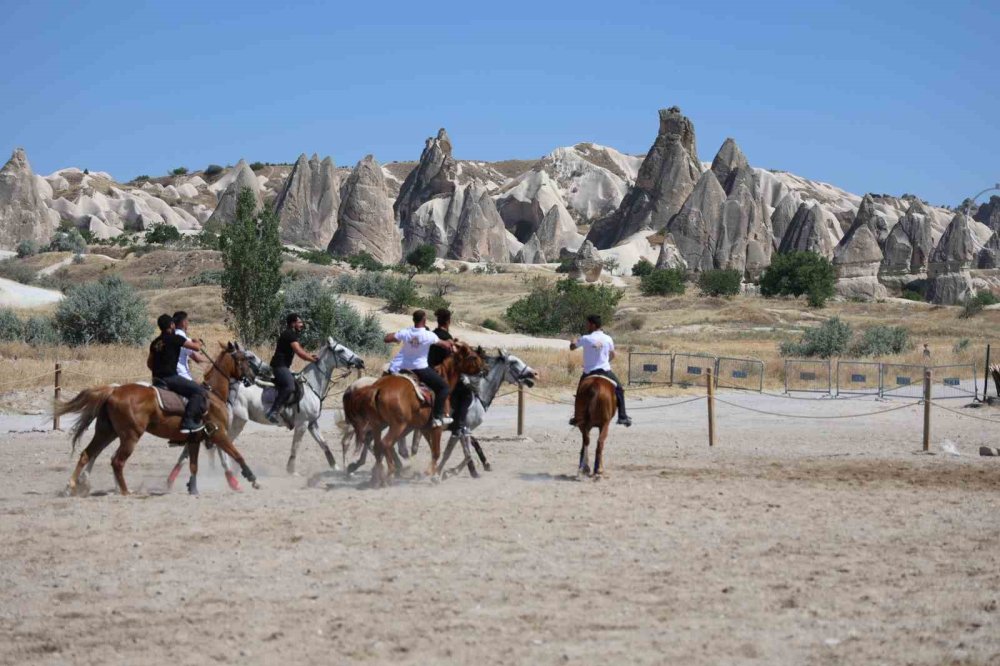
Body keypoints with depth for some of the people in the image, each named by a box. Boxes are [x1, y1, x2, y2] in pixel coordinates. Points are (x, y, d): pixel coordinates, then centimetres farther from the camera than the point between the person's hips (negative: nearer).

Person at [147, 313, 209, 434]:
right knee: (199, 391, -13)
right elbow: (196, 348, -5)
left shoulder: (155, 343, 16)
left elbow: (149, 363, 25)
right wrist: (198, 343, 17)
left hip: (157, 379, 9)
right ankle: (188, 422, -24)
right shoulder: (175, 338, -7)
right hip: (170, 377, -9)